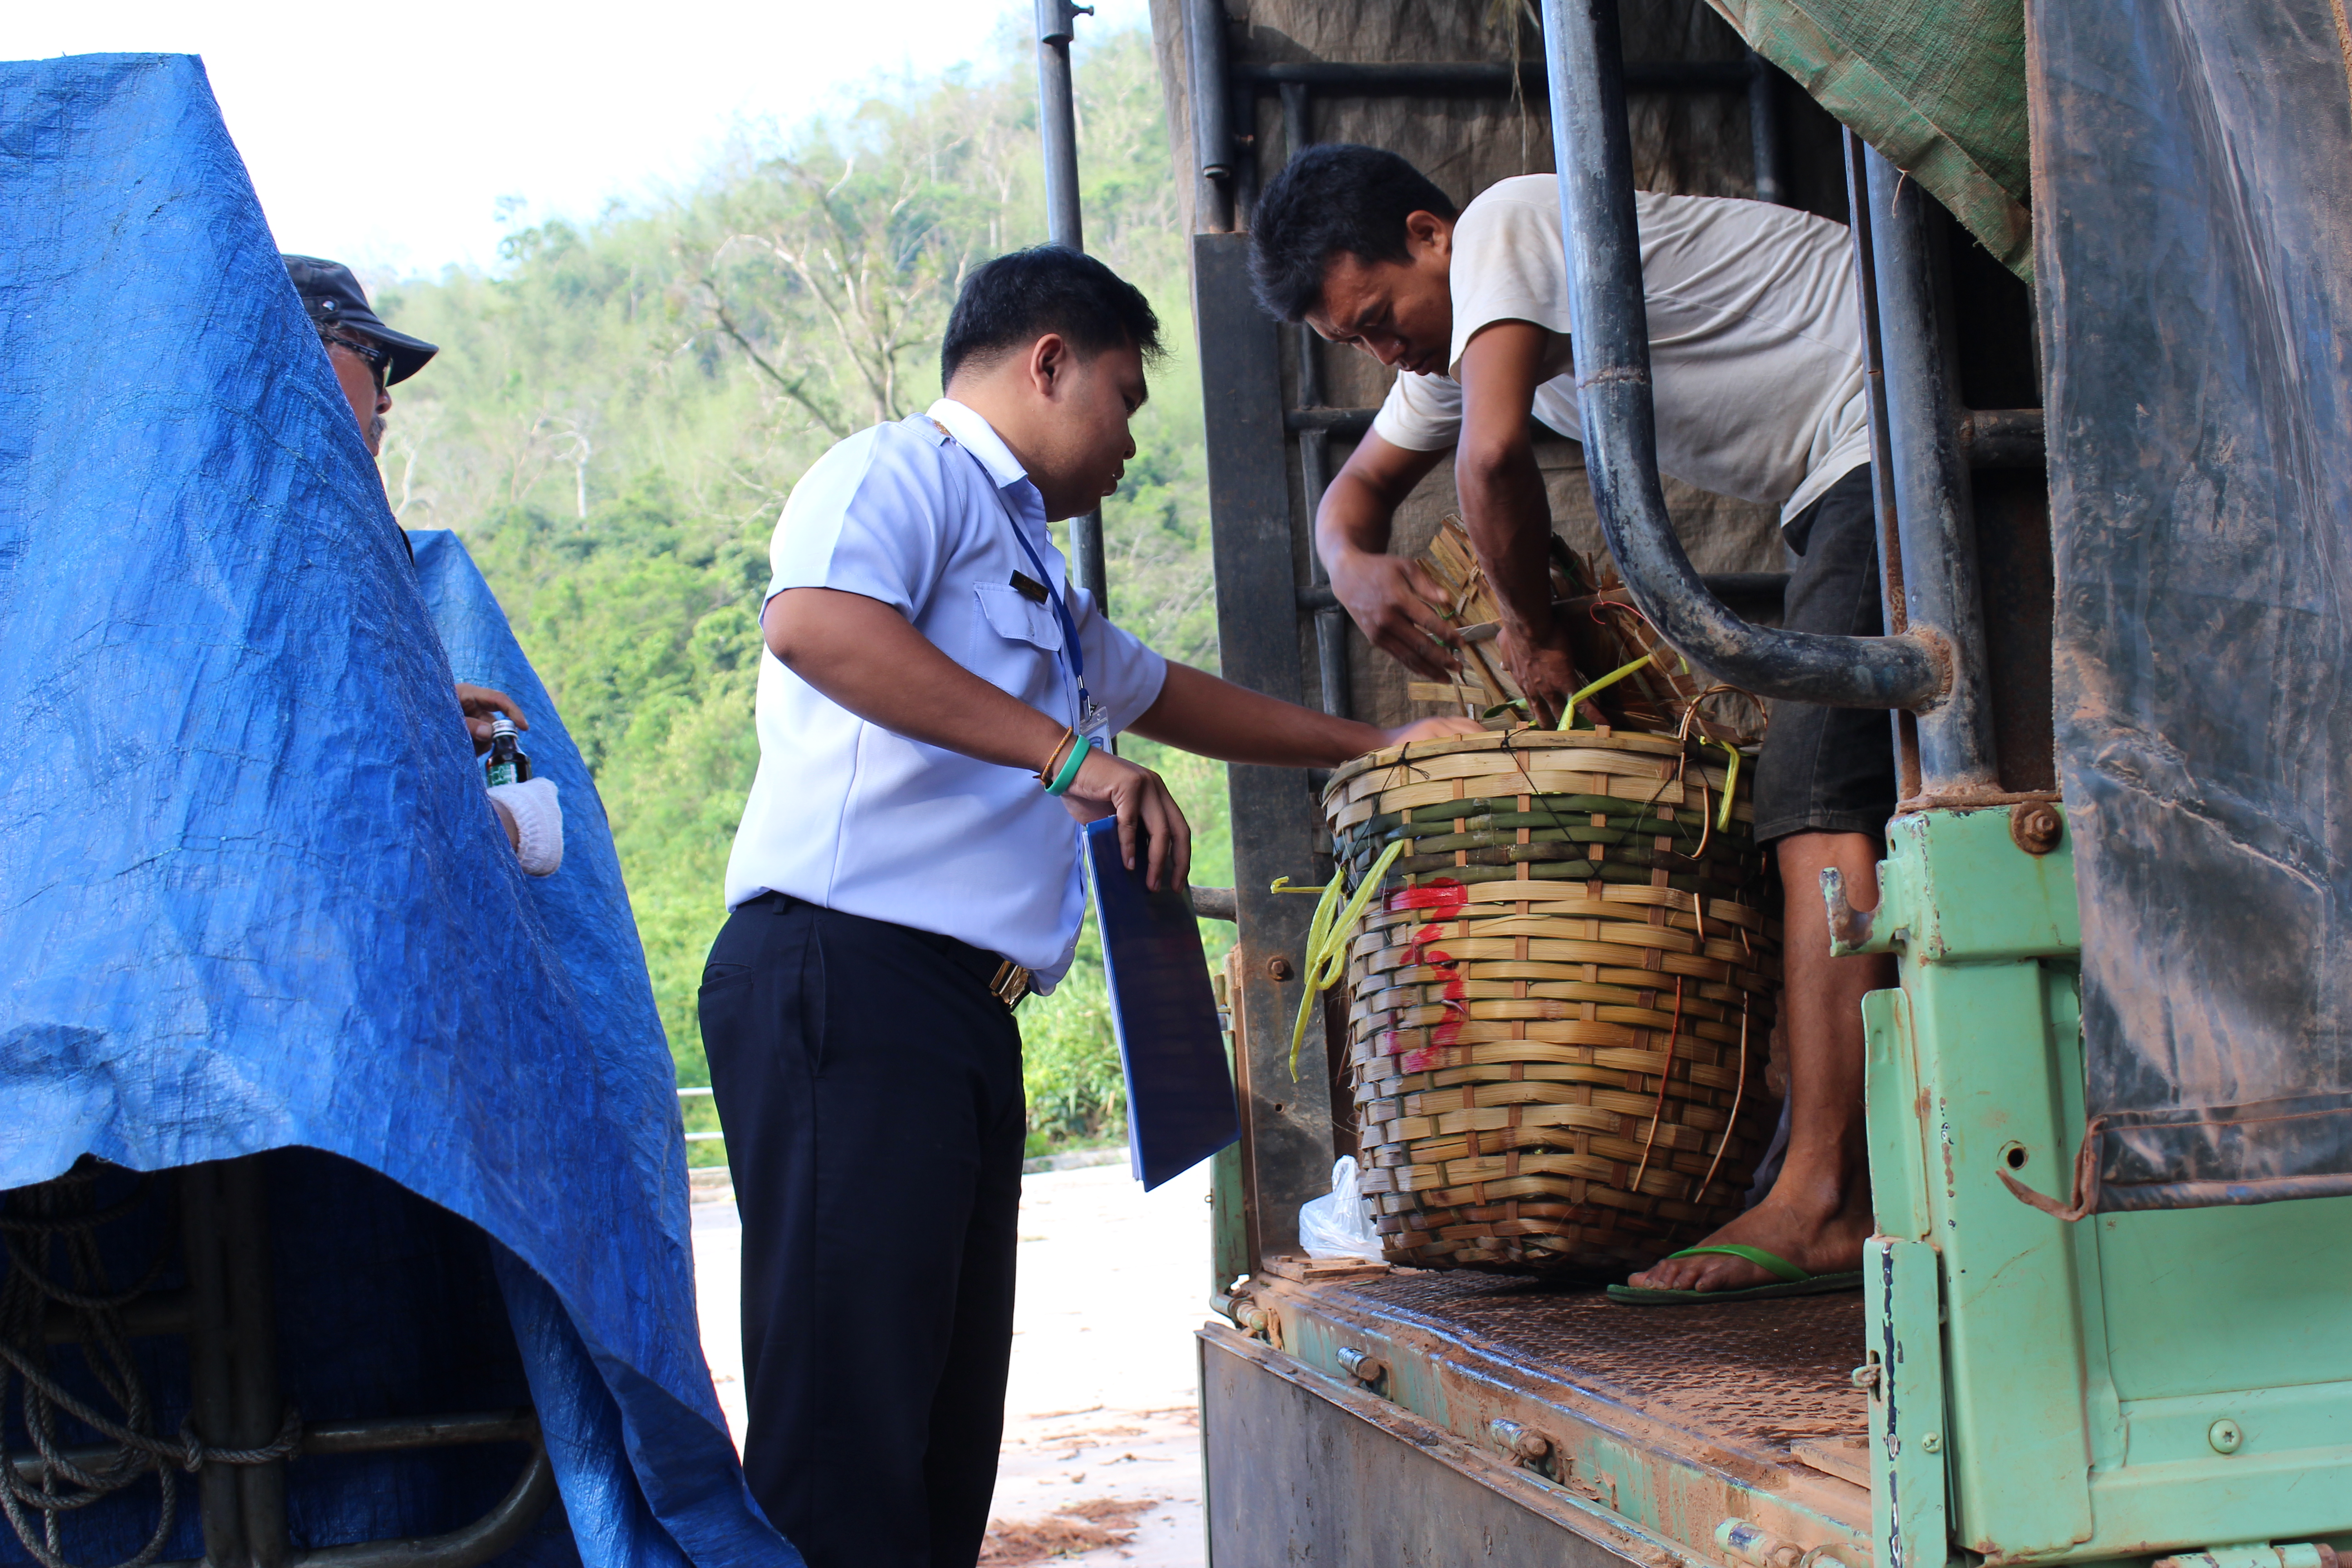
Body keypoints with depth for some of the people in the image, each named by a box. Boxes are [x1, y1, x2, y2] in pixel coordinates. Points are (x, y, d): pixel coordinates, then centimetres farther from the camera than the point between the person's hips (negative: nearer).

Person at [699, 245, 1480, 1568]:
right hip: (847, 975, -10)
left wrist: (1369, 746, 46)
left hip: (966, 1010, 10)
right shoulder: (905, 471, 0)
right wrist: (1071, 754, -22)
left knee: (948, 1432, 6)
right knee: (847, 1422, -15)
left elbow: (1166, 694, 47)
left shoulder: (1033, 569, 31)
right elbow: (812, 621, -22)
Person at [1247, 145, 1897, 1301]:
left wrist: (1533, 633, -14)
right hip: (1847, 487, 10)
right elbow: (1362, 483, 26)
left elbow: (1494, 452, -30)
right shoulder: (1456, 328, 15)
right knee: (1848, 805, 6)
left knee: (1826, 803, -19)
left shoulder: (1504, 225, -15)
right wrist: (1354, 563, 1)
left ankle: (1820, 1206, -24)